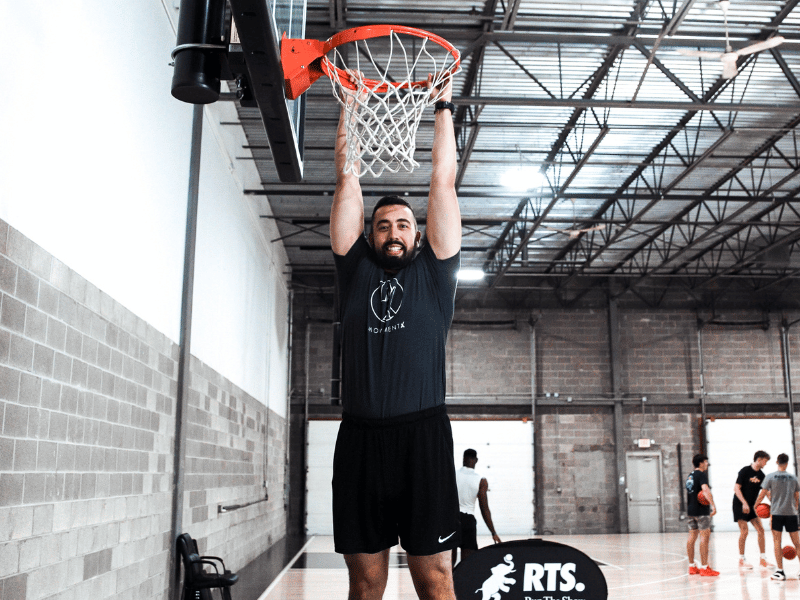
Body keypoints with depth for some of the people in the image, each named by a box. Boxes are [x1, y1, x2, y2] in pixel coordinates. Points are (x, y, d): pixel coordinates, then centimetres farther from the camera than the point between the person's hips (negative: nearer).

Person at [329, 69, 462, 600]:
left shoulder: (433, 273, 13)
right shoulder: (355, 270, 16)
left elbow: (443, 183, 13)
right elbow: (348, 181, 15)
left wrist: (443, 106, 17)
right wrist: (351, 104, 16)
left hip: (423, 436, -1)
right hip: (360, 437, 2)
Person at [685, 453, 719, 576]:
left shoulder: (690, 476, 17)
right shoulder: (701, 474, -10)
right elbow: (705, 489, -26)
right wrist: (713, 505, -34)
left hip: (690, 510, 9)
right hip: (701, 511, -9)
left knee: (692, 536, 11)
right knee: (704, 536, -6)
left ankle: (692, 566, 15)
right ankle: (704, 567, -8)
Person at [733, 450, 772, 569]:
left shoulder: (761, 475, 6)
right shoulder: (745, 471, -13)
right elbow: (736, 488, -16)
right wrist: (744, 503, -22)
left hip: (752, 506, 7)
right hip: (740, 505, -7)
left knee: (760, 530, 0)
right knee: (744, 531, -8)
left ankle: (763, 560, 9)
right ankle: (741, 560, 3)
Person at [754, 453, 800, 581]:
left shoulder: (770, 477, -4)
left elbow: (763, 494, -1)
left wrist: (756, 505, 16)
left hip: (777, 513, -3)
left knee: (777, 541, 1)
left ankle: (780, 571, -2)